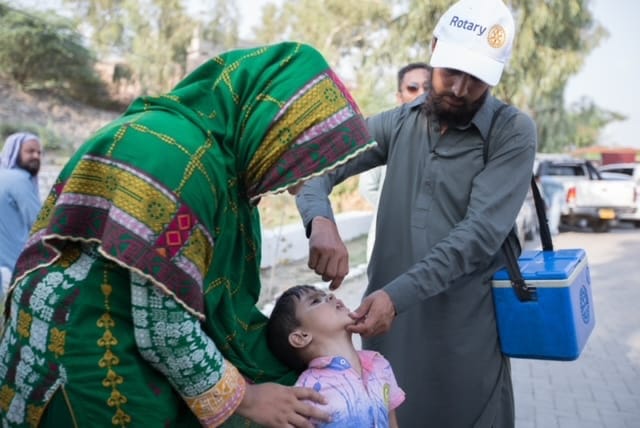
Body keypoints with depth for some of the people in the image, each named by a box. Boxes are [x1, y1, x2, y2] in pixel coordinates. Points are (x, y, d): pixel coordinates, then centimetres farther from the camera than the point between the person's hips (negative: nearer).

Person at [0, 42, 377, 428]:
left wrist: (293, 374, 8)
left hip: (147, 378, 8)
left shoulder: (226, 165, 4)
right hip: (96, 383, -8)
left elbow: (223, 306, 8)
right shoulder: (175, 154, -23)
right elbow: (161, 327, -23)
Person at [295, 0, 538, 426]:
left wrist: (398, 294, -24)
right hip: (388, 317, 3)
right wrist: (321, 221, -21)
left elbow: (481, 232, -16)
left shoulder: (513, 131, -7)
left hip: (466, 329, -3)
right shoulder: (398, 123, 5)